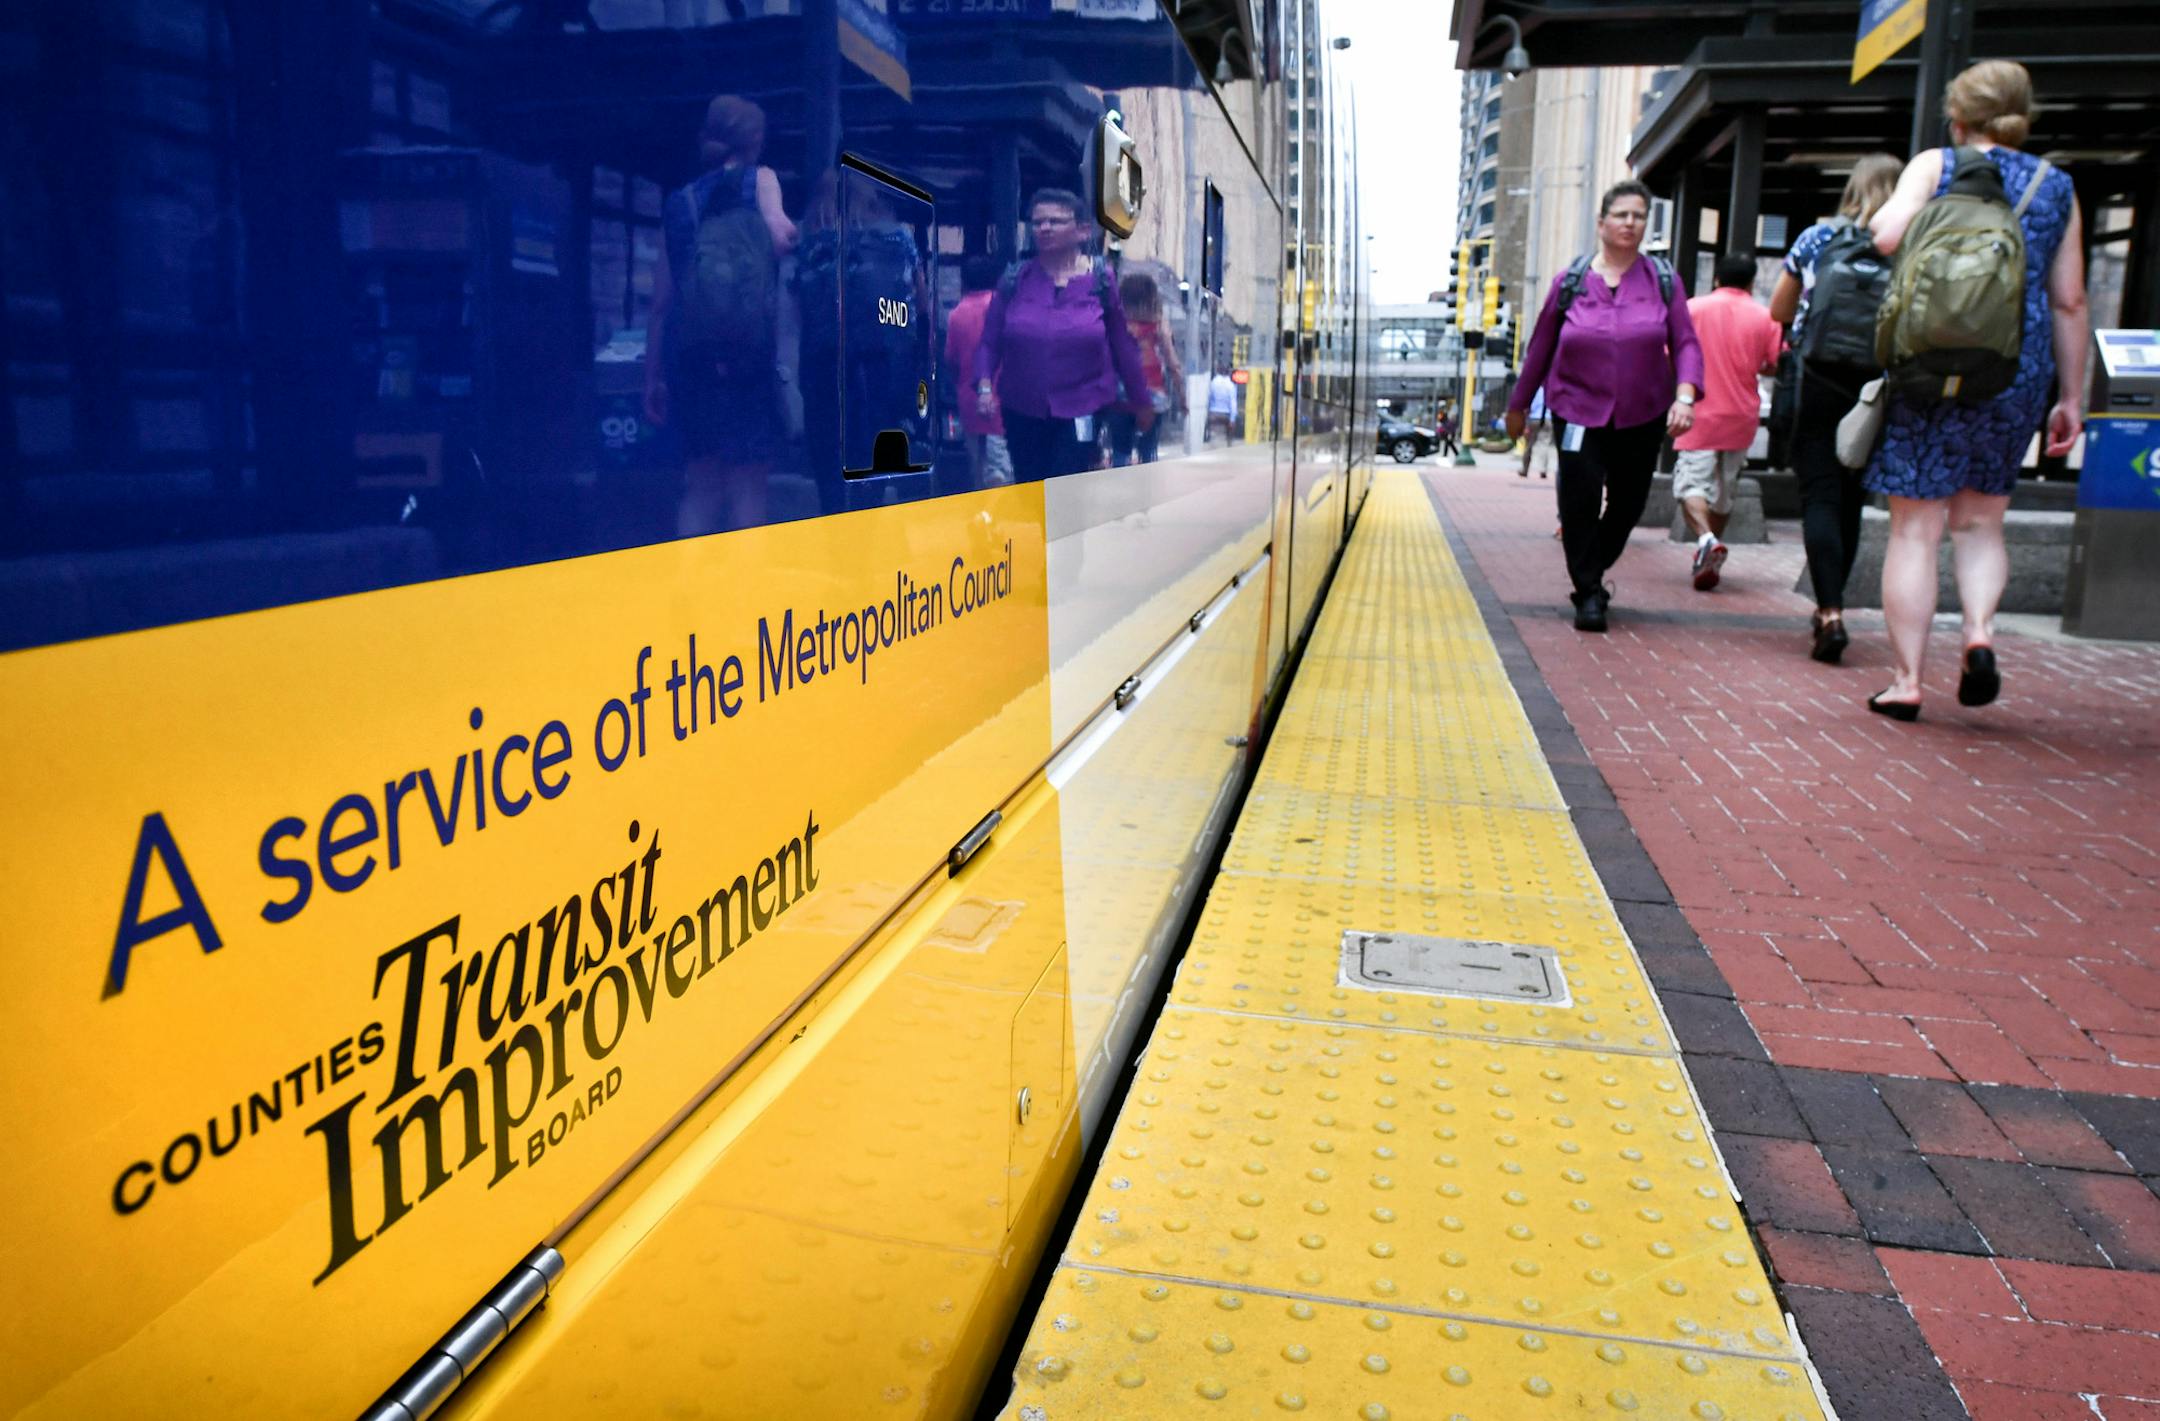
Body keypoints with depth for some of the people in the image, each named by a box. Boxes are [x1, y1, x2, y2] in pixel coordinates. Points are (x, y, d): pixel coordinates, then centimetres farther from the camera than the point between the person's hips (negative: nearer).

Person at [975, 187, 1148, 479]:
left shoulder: (1101, 281, -2)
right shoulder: (1015, 281, 1)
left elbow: (1122, 346, 2)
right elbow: (990, 342, 3)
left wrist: (1141, 402, 6)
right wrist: (984, 384, -14)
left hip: (1082, 411, -3)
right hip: (1022, 411, 3)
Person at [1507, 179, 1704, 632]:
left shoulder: (1663, 281, 4)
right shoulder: (1570, 281, 1)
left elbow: (1685, 343, 0)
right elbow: (1540, 347, 7)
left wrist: (1685, 395, -16)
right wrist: (1518, 405, 13)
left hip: (1643, 416, 2)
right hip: (1579, 410, -2)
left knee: (1628, 502, 9)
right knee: (1581, 499, -10)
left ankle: (1593, 573, 33)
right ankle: (1588, 594, 3)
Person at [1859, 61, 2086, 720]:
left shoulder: (1936, 165, 2)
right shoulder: (2057, 187, 11)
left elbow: (1888, 236, -16)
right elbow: (2069, 303, 9)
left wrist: (1883, 214, 8)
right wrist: (2071, 398, 14)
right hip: (2017, 375, 3)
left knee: (1916, 528, 1)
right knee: (1980, 522, 18)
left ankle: (1907, 680, 1)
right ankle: (1980, 630, -6)